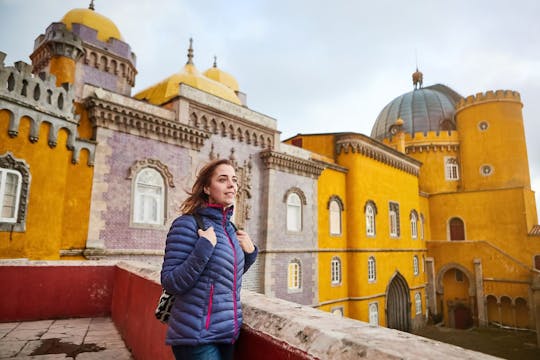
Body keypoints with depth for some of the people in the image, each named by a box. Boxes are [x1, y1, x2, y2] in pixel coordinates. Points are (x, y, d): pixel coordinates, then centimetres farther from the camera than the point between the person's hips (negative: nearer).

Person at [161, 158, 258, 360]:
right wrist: (204, 247, -25)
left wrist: (249, 253, 2)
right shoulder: (188, 224, -14)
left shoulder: (230, 228, 6)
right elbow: (170, 284, -17)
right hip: (197, 338, -7)